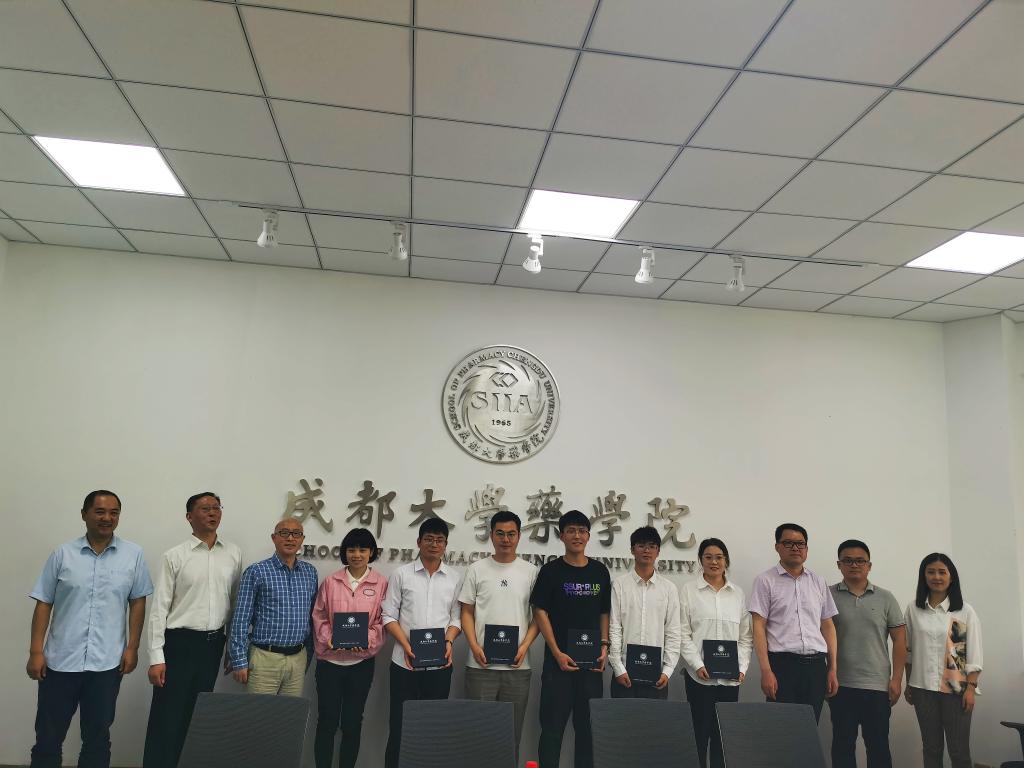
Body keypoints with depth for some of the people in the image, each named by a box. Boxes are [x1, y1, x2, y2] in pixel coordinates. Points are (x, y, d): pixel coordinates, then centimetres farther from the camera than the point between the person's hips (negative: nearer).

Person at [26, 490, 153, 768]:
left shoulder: (133, 555, 0)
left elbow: (137, 602, 3)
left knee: (97, 737, 11)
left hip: (107, 662, 0)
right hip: (60, 660, 0)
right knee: (48, 736, 10)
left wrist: (132, 647, -2)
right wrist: (36, 651, -4)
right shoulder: (62, 554, 0)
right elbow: (44, 604, 2)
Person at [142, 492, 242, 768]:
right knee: (167, 718, 0)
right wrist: (156, 657, -11)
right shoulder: (174, 556, -6)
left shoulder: (233, 554, 4)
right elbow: (159, 608, -7)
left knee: (197, 717, 14)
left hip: (213, 643, 4)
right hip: (180, 642, -3)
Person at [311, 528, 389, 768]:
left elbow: (383, 620, -3)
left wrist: (368, 639, -18)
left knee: (353, 722, 10)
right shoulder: (331, 581, 0)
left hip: (362, 661, 0)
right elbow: (319, 617, 3)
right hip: (330, 660, 0)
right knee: (327, 720, 5)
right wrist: (328, 639, -12)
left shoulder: (381, 583, -2)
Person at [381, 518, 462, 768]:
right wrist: (406, 644, -13)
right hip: (405, 661, -1)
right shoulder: (401, 574, 1)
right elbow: (389, 616, 0)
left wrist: (449, 641, -11)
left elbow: (456, 617, 8)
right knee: (399, 724, 5)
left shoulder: (454, 578, 6)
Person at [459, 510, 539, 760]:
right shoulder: (477, 569, 3)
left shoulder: (531, 571, 4)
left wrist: (525, 646, -8)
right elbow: (467, 612, 4)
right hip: (481, 664, -1)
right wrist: (474, 646, -9)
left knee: (512, 730, 10)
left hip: (517, 665, 1)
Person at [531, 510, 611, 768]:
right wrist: (557, 653, -11)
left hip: (592, 661, 3)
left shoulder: (600, 571, 7)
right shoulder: (551, 570, -3)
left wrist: (604, 646, -1)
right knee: (553, 725, 1)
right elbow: (540, 613, -5)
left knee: (588, 725, 10)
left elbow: (604, 613, 13)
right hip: (559, 659, -3)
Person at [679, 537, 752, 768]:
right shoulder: (689, 589, 0)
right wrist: (698, 665, -12)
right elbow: (683, 633, -3)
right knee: (700, 731, -1)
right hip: (700, 675, -3)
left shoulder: (738, 593, 10)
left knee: (724, 734, 7)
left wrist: (742, 667, -1)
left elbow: (746, 637, 11)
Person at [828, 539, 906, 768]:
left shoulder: (885, 598, 4)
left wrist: (896, 679, -2)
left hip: (878, 686, 1)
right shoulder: (828, 596, 0)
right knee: (842, 744, 7)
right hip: (840, 685, -1)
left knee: (878, 746, 8)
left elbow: (899, 639, 4)